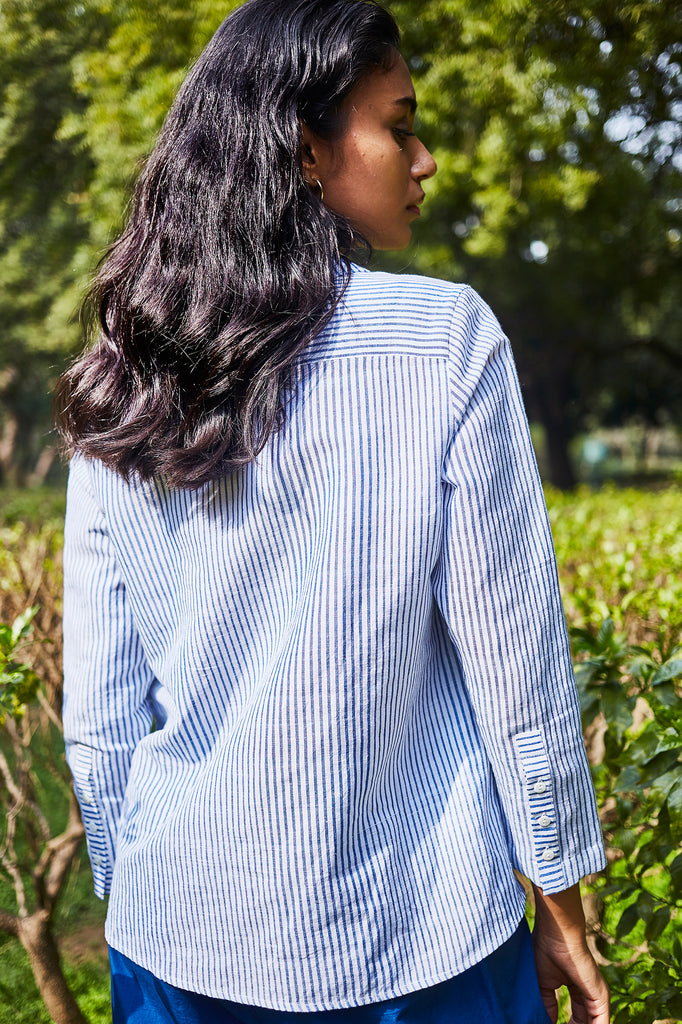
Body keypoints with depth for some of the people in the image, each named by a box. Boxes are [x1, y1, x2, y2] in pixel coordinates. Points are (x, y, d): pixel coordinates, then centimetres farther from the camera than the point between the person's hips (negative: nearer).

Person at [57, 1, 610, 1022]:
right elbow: (514, 659, -10)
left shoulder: (120, 392, -3)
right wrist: (561, 906, 1)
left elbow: (98, 711, 1)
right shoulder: (445, 338, -13)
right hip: (419, 936, -3)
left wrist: (133, 900, 14)